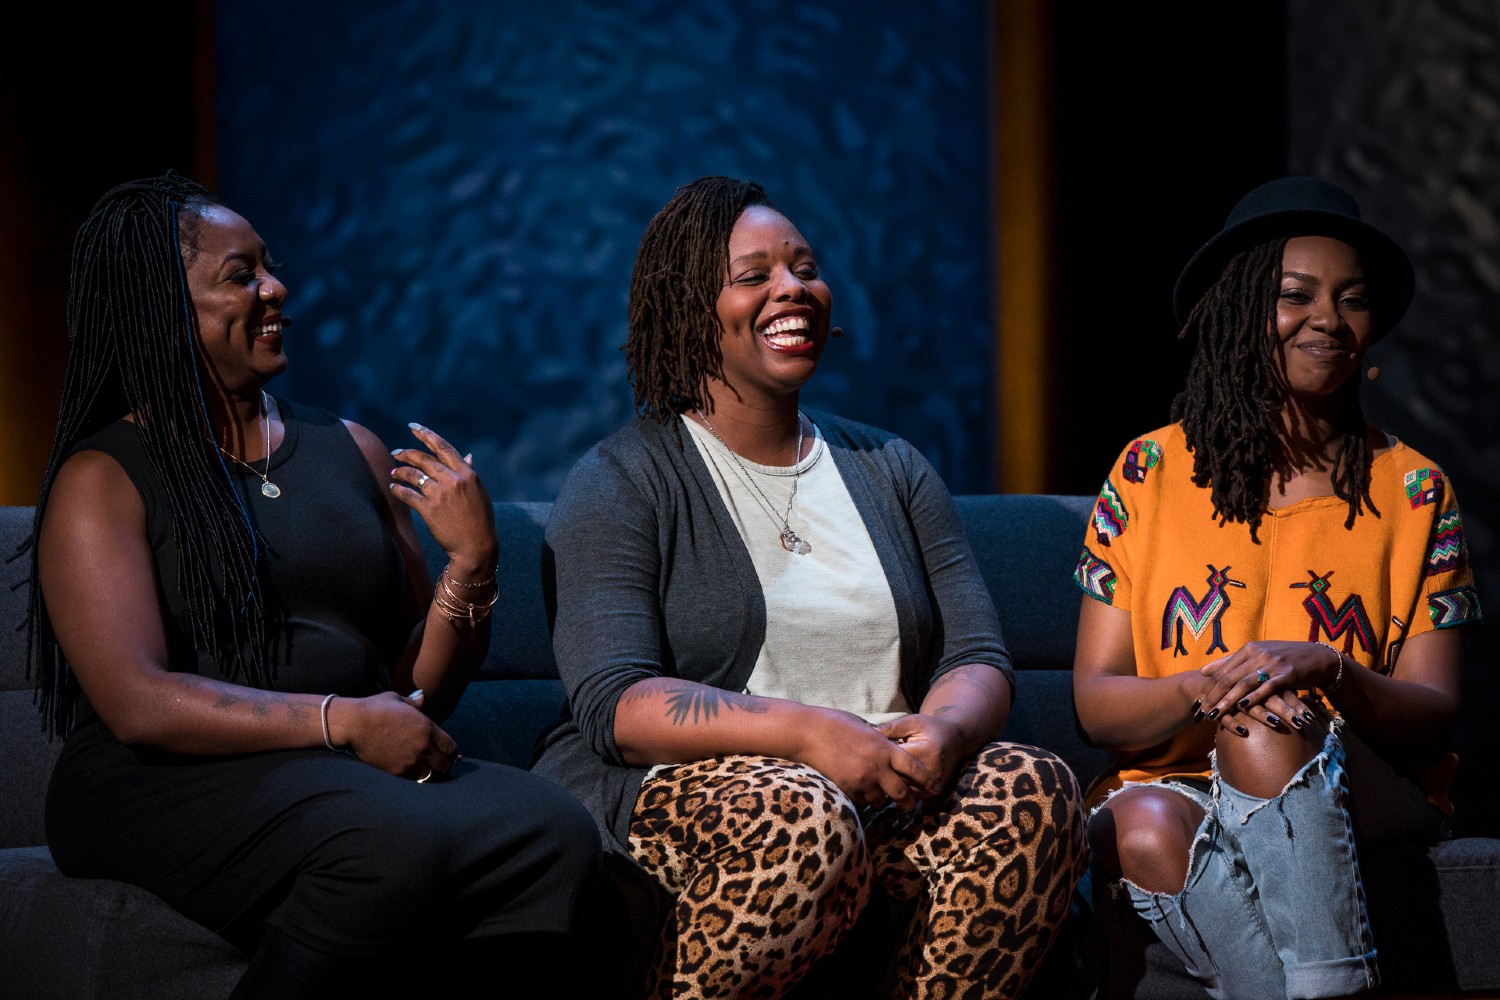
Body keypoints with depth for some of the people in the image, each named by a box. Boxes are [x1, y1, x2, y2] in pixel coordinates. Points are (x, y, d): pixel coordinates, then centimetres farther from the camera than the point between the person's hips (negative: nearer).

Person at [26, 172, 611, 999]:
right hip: (169, 784, -5)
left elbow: (421, 687, 18)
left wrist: (472, 561, -1)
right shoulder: (105, 479, 3)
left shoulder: (350, 451, 19)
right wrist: (344, 721, -19)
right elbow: (138, 704, -12)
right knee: (393, 846, -36)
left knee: (554, 834, -25)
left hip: (360, 773, 5)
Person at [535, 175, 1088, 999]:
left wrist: (945, 730, -17)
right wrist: (803, 731, -26)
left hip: (885, 788, 5)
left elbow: (979, 660, 9)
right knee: (803, 822, -38)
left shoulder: (892, 470, 18)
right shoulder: (619, 484, 2)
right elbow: (613, 705, -11)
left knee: (1034, 792, -26)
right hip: (665, 788, -4)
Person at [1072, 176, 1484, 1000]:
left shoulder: (1413, 491, 7)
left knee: (1270, 732, -35)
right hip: (1173, 780, 1)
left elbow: (1433, 717, 0)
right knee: (1146, 826, -35)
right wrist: (1203, 688, -19)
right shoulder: (1149, 472, 7)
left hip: (1370, 805, -1)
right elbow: (1095, 701, 3)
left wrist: (1326, 670, -22)